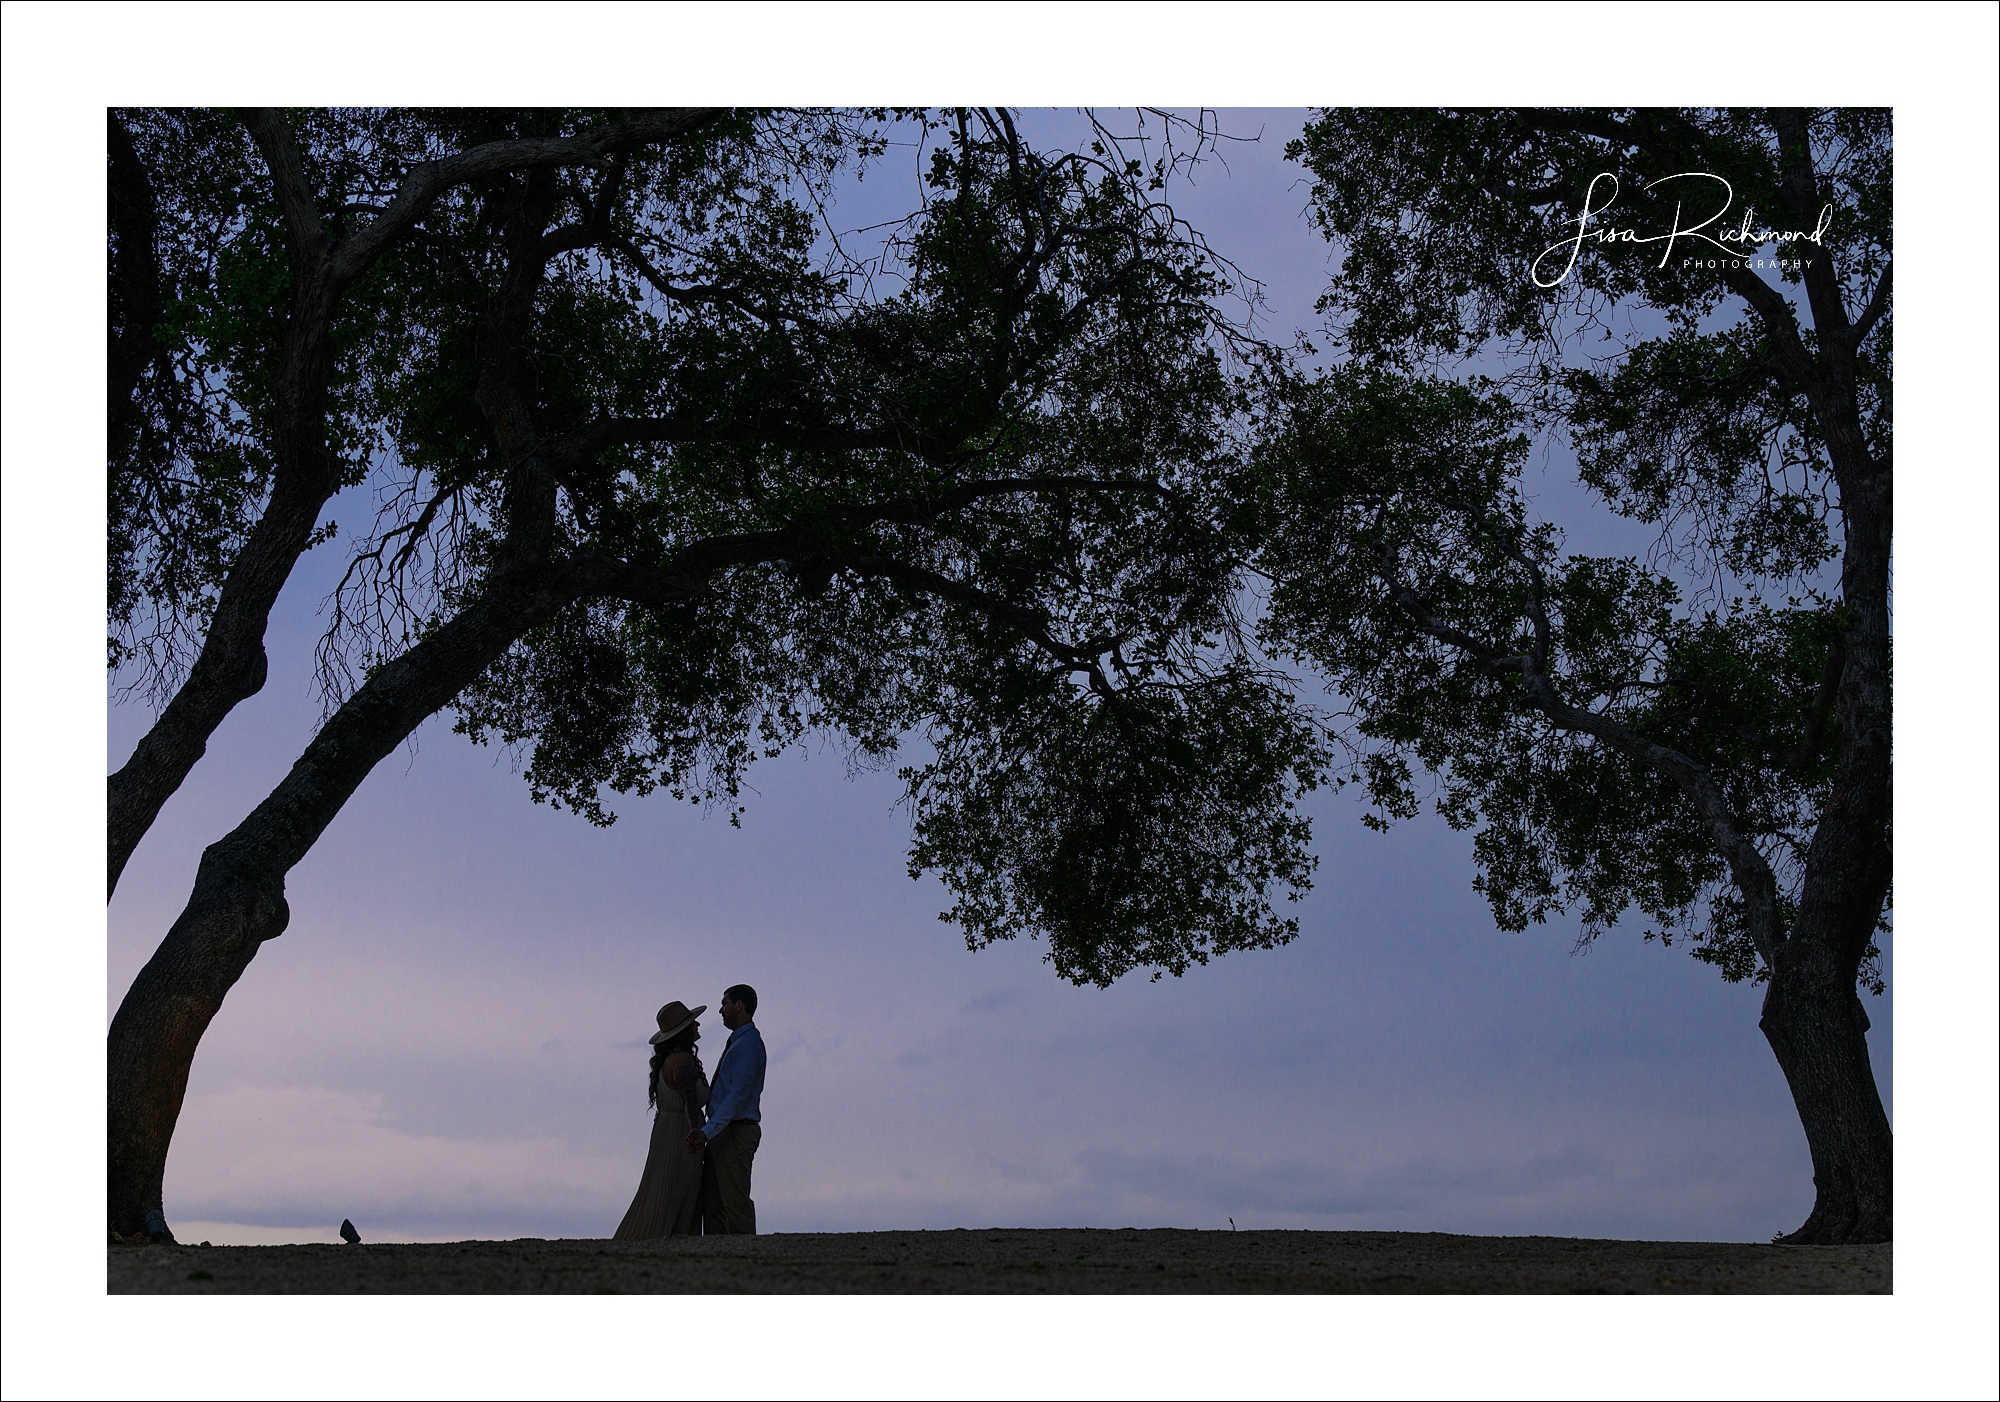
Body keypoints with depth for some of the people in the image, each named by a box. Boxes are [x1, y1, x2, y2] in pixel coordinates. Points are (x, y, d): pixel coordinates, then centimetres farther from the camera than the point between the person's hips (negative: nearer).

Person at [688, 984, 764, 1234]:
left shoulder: (748, 1044, -14)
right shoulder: (737, 1042, 18)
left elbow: (738, 1094, -23)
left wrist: (707, 1131, -29)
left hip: (736, 1132, -10)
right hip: (722, 1132, 10)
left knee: (735, 1200, -10)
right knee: (711, 1200, 9)